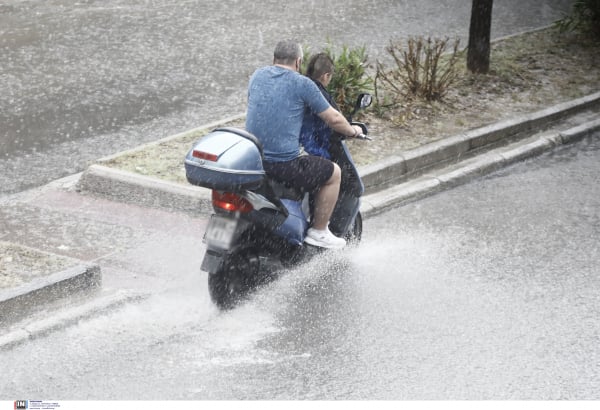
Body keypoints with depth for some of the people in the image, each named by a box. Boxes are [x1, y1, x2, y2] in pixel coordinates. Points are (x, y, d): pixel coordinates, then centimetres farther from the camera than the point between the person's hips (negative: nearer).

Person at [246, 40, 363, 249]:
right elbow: (333, 119, -1)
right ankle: (318, 232, 17)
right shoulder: (302, 84, -5)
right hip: (284, 164, -7)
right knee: (334, 173, 13)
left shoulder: (257, 76, 11)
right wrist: (352, 131, 20)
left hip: (251, 159, 7)